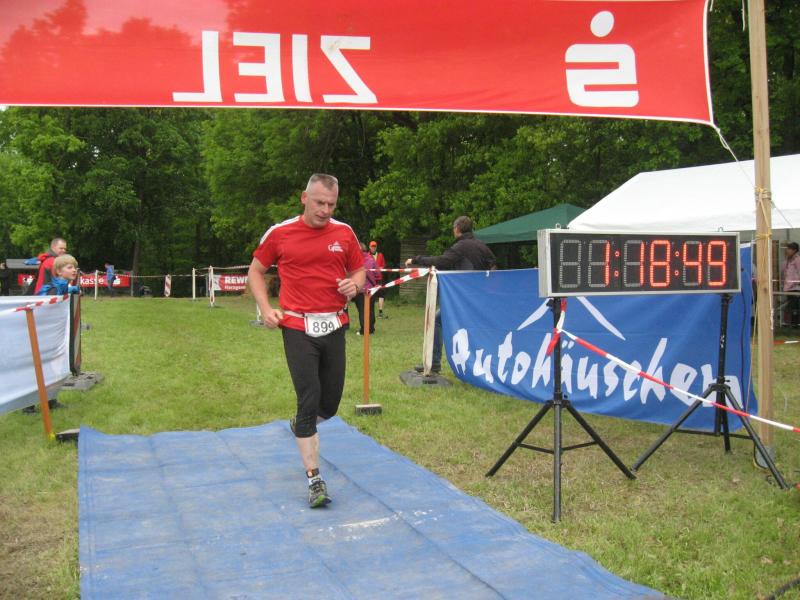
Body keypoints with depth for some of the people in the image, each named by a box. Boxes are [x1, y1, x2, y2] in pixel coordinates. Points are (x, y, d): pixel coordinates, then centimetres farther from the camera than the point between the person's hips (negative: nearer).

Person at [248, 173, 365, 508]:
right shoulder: (279, 234, -3)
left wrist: (355, 284, -8)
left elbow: (359, 270, 16)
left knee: (329, 405, 10)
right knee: (309, 401, -7)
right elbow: (255, 271, 9)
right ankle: (314, 480, 3)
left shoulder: (344, 233, 4)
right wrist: (266, 309, -4)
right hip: (298, 327, -3)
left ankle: (300, 424, 45)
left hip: (333, 326, 3)